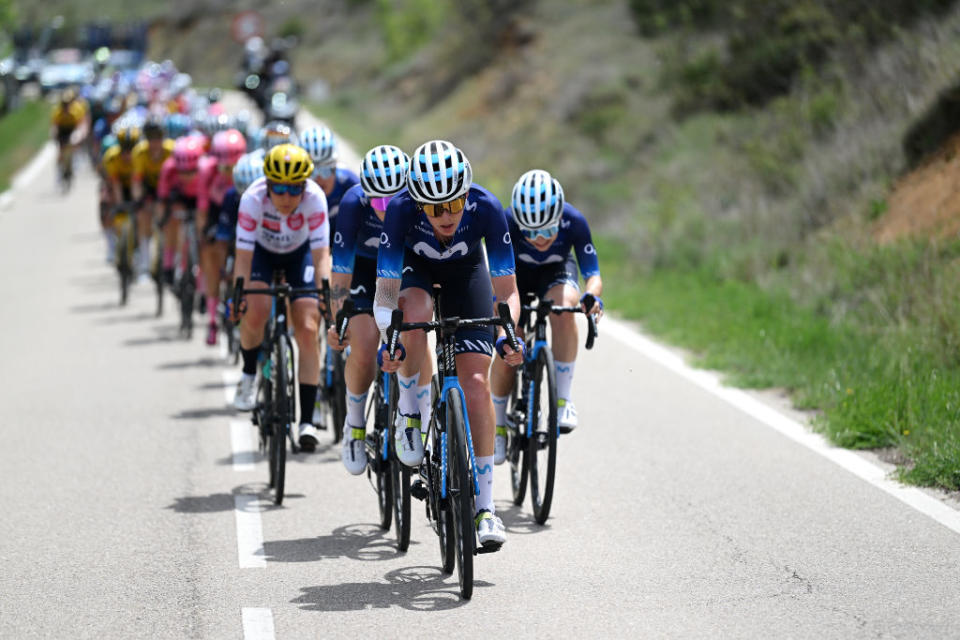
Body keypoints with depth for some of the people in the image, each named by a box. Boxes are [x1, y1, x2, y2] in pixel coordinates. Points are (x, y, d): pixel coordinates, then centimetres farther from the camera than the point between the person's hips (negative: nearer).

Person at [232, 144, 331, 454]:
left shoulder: (315, 199, -32)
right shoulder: (253, 199, -33)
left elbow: (321, 254, -32)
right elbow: (243, 255, -31)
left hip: (299, 253, 0)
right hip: (262, 251, 0)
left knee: (308, 330, -13)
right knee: (255, 313, -28)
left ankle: (306, 421, -9)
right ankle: (248, 375, 2)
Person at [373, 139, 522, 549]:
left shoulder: (486, 208, -34)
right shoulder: (401, 209, -36)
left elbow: (507, 291, -29)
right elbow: (386, 291, -33)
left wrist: (507, 335, -47)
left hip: (466, 270, 1)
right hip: (413, 268, 0)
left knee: (476, 382, -12)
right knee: (414, 312, -37)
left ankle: (484, 505, -6)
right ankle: (408, 411, -11)